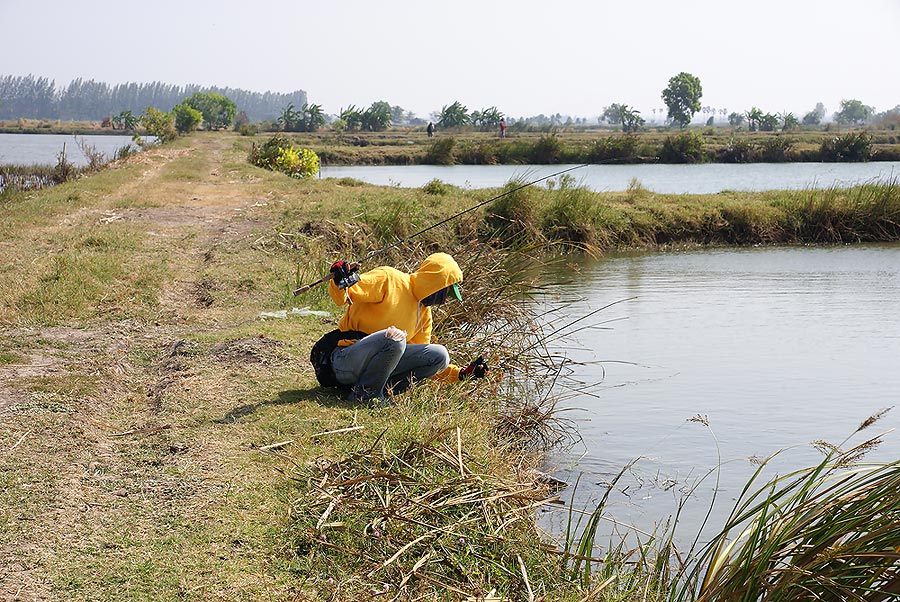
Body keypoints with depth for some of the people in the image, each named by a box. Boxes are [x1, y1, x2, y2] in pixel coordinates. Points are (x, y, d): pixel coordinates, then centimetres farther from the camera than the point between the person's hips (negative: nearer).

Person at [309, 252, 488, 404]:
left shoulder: (424, 312, 16)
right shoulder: (388, 279, -9)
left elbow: (424, 359, 20)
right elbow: (342, 296, -17)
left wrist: (461, 374, 13)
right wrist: (339, 284, -40)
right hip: (344, 361, -7)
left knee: (439, 355, -5)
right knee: (394, 336, -34)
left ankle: (382, 391, -12)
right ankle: (364, 393, -17)